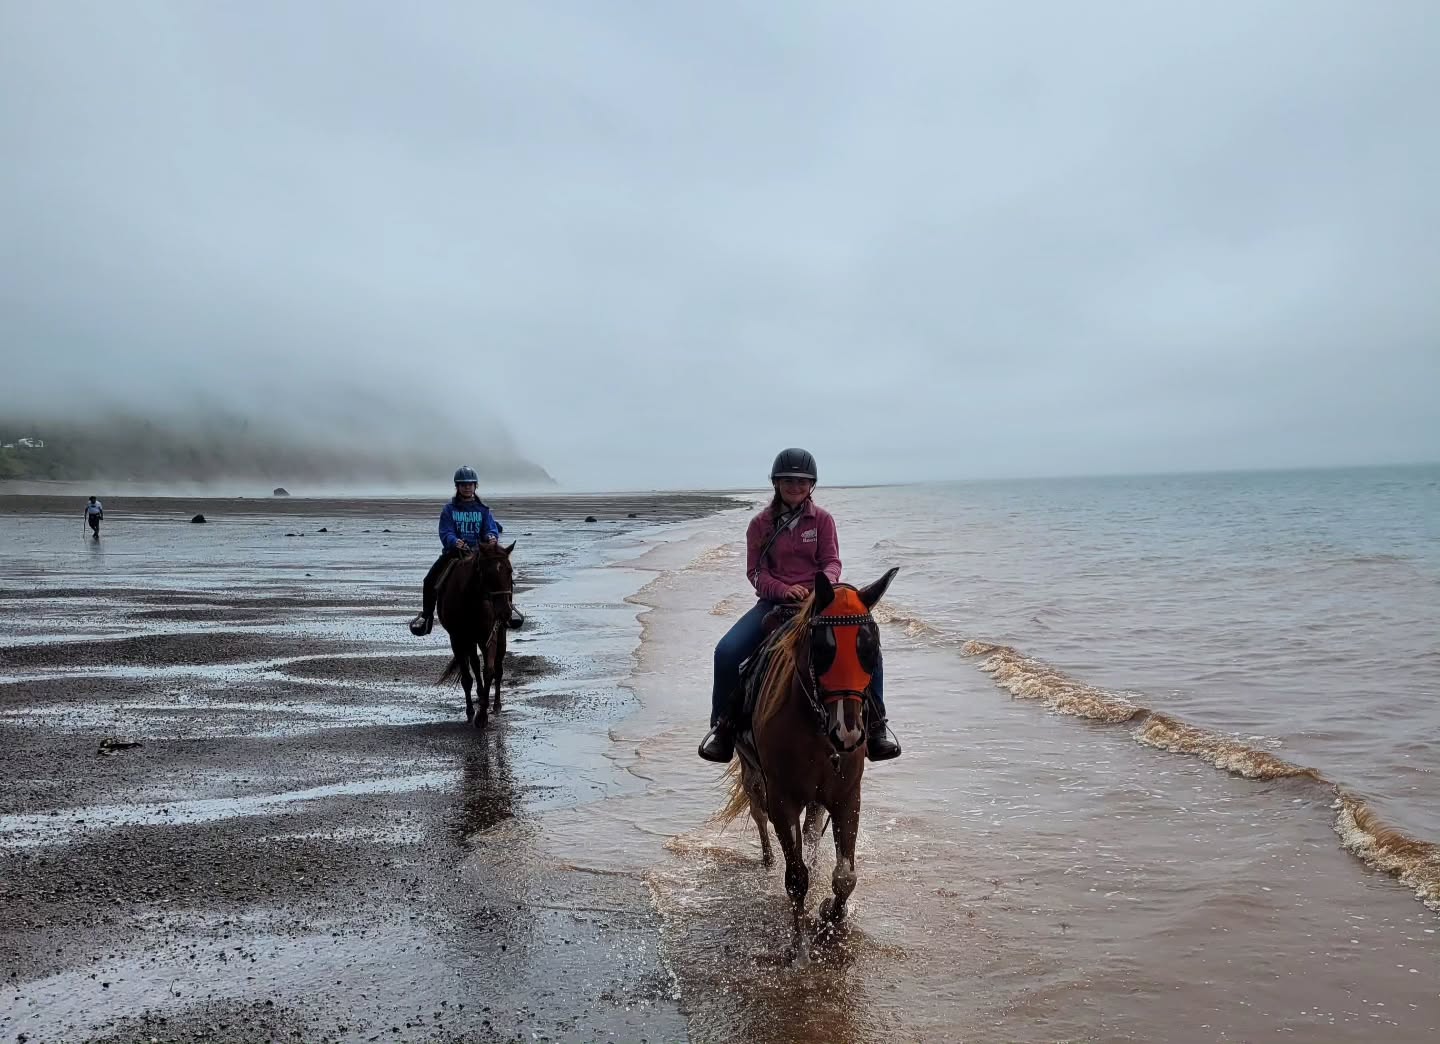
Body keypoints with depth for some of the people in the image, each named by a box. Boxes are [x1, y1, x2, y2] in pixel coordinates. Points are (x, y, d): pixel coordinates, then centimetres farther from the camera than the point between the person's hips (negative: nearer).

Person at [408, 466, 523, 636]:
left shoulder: (483, 509, 7)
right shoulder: (449, 510, 4)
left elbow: (491, 529, -3)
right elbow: (446, 533, -7)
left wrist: (491, 537, -28)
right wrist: (455, 542, -30)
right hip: (454, 552, 0)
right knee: (430, 580, -17)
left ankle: (508, 609, 2)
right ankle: (426, 615, 0)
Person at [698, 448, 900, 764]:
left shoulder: (822, 519, 4)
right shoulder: (761, 523, 3)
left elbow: (831, 560, 0)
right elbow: (755, 570, 1)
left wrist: (827, 582, -25)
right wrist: (785, 590, -18)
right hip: (775, 600, 0)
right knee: (726, 652, -22)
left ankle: (875, 726, -6)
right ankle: (723, 726, -2)